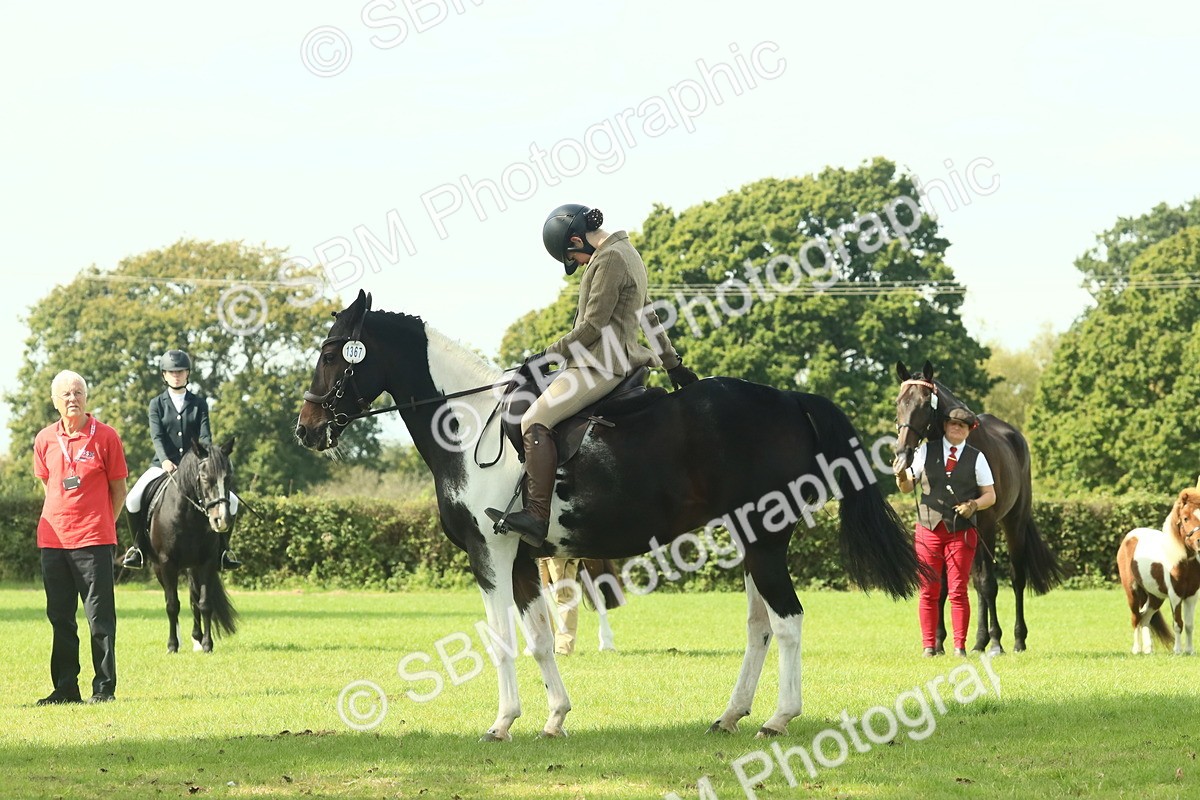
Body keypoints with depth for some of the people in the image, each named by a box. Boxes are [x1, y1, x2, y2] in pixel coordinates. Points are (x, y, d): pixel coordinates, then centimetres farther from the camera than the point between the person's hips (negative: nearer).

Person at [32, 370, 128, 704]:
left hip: (94, 539, -4)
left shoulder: (105, 437, -4)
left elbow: (118, 490, 3)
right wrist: (63, 519, 13)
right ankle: (65, 687, 15)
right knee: (60, 617, 8)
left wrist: (102, 526, 3)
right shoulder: (44, 440, 6)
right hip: (53, 539, 4)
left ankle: (104, 687, 2)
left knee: (100, 617, -3)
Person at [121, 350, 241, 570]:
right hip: (164, 465, -1)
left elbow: (204, 435, -1)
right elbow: (157, 437, -7)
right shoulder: (157, 404, 7)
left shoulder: (199, 403, 10)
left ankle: (222, 548, 0)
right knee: (133, 500, -24)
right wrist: (165, 460, -26)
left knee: (230, 500, -16)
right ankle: (139, 546, -5)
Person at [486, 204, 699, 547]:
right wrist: (672, 363, 33)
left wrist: (548, 354, -9)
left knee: (535, 422, -21)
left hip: (600, 365, -12)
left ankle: (537, 517, -32)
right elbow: (649, 317, 27)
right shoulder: (626, 255, 20)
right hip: (620, 360, 12)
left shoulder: (609, 260, -13)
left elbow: (593, 325, -17)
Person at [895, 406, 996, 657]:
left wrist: (974, 504, -13)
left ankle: (960, 646, 2)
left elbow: (990, 495, 7)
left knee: (958, 591, -3)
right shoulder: (925, 451, 8)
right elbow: (907, 487, 10)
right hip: (929, 527, 1)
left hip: (962, 530, -1)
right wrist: (901, 476, -12)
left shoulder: (976, 458, 6)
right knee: (928, 591, 1)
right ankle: (929, 645, 6)